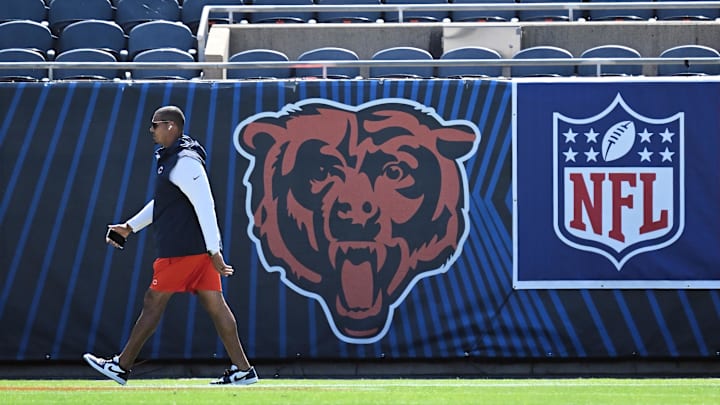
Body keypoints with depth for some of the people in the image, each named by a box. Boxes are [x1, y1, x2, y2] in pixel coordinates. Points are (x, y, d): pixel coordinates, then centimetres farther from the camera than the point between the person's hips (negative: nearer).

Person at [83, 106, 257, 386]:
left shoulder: (184, 163, -15)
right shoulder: (171, 158, 18)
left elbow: (205, 206, -21)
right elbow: (161, 203, 30)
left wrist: (214, 251, -23)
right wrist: (130, 227, 28)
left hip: (182, 249, -10)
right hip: (198, 248, 10)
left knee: (153, 303, -2)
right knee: (215, 305, 5)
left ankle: (121, 367, 5)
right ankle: (242, 370, 1)